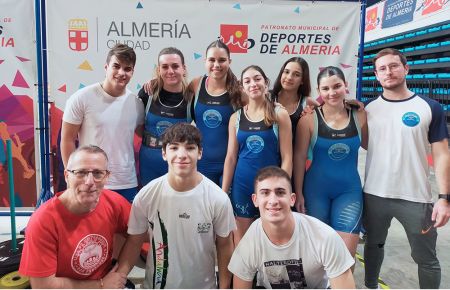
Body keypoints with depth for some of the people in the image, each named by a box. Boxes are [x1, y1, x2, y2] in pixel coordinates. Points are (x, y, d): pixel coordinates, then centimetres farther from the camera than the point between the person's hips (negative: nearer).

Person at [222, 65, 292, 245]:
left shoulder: (279, 114, -2)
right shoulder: (236, 117, 5)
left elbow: (286, 157, -4)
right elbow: (231, 157, 5)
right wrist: (224, 192, 3)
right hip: (242, 185, 2)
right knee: (241, 242, 10)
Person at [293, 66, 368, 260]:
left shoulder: (359, 115, -2)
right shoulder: (310, 118, -10)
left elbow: (369, 145, 11)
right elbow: (299, 157, -7)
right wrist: (298, 192, -6)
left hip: (349, 189, 2)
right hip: (316, 189, -1)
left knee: (347, 251, 1)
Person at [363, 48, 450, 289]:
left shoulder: (429, 108, -3)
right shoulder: (369, 109, 3)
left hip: (416, 197, -2)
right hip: (374, 195, 2)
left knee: (426, 258, 10)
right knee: (374, 245, 20)